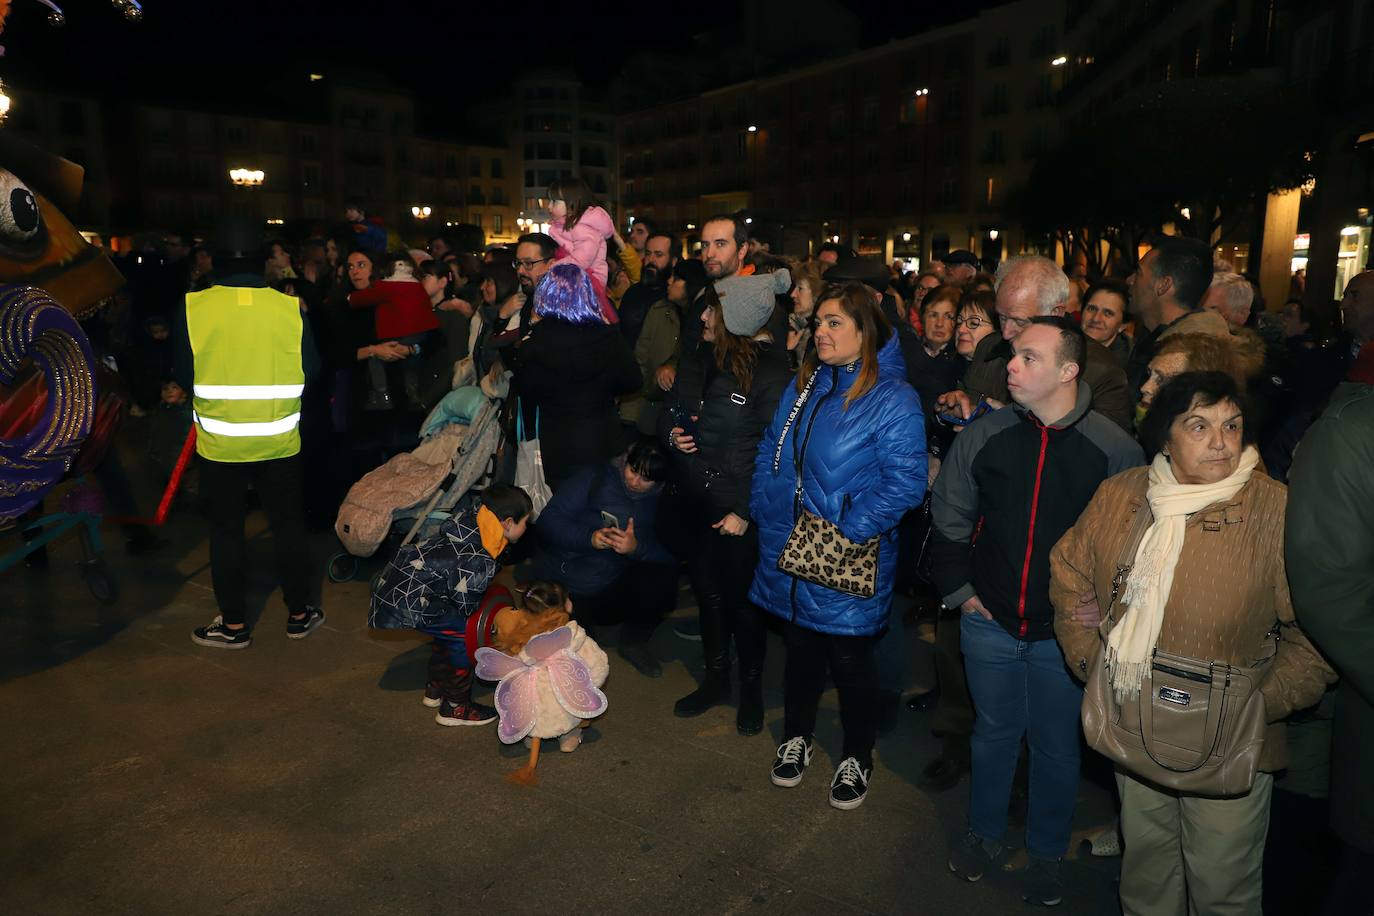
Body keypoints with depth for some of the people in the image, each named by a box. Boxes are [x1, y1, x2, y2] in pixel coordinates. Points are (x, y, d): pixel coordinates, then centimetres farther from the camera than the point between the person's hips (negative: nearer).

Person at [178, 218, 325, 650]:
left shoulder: (194, 307, -10)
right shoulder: (290, 307, -9)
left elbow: (184, 376, -2)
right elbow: (310, 370, -1)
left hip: (219, 442, -1)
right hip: (279, 440, 1)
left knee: (226, 531, 12)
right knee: (288, 525, 14)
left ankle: (234, 624, 21)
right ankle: (299, 613, 25)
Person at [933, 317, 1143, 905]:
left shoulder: (1115, 449, -12)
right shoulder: (983, 436, -6)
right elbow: (948, 520, 5)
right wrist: (959, 589, 2)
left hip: (1066, 634, -1)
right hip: (990, 623, 2)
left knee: (1056, 745, 16)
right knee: (993, 733, 19)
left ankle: (1046, 851, 40)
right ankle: (985, 833, 43)